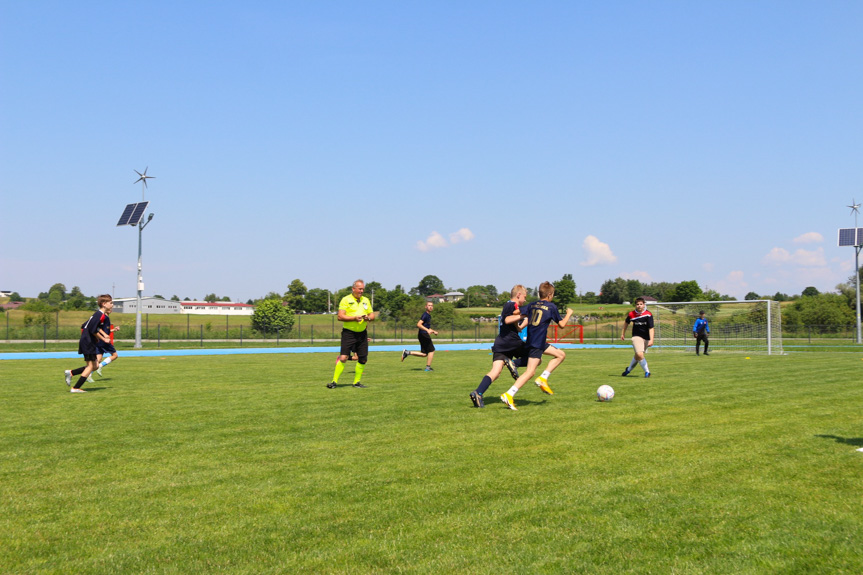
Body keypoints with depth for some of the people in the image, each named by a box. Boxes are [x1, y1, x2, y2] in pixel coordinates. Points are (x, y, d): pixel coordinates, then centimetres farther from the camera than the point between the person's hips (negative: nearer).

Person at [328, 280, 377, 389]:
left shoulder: (366, 300, 13)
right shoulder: (346, 300, -4)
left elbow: (372, 315, 15)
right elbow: (340, 316, -11)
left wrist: (368, 318, -8)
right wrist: (354, 318, -21)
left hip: (362, 333, 6)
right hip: (349, 333, -5)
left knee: (363, 359, 3)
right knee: (343, 357, -12)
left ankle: (356, 382, 16)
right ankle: (334, 381, -6)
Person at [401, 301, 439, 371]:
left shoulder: (429, 315, 19)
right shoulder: (425, 315, -11)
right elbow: (418, 324, -22)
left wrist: (433, 331, 22)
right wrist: (427, 330, -31)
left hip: (425, 335, 9)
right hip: (423, 335, -9)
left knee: (424, 354, 8)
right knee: (431, 350, -3)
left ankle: (407, 352, 10)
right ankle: (428, 367, 3)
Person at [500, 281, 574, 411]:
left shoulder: (531, 305, 12)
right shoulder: (552, 307, -2)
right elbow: (562, 324, 4)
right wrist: (569, 313, 19)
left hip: (530, 340, 8)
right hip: (537, 343, -8)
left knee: (561, 355, 18)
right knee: (530, 372, -11)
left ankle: (543, 378, 9)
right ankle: (509, 395, -20)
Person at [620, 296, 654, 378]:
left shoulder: (648, 314, -13)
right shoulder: (631, 314, -7)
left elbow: (651, 328, -16)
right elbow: (626, 322, 15)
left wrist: (651, 340, -26)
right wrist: (623, 333, 22)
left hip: (646, 338, 1)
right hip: (636, 337, -1)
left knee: (637, 356, 13)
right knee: (640, 355, -21)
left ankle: (629, 369, 39)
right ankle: (647, 371, -3)